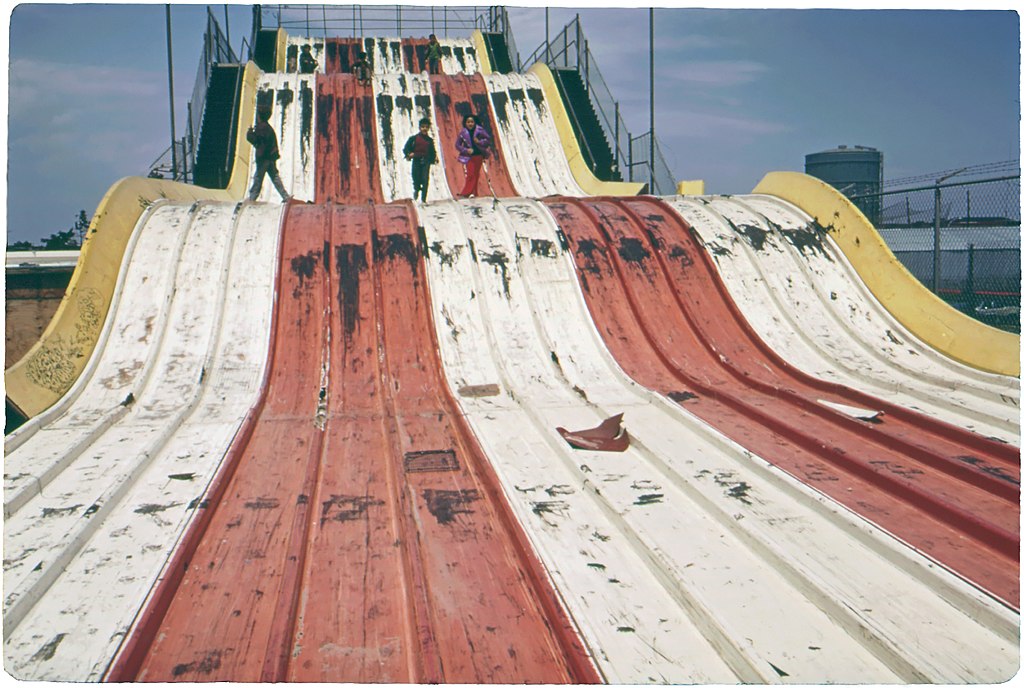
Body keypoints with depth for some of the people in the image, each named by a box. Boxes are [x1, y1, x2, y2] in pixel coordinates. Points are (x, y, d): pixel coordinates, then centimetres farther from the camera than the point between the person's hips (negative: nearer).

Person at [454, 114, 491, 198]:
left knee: (476, 174, 5)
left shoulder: (479, 130, -6)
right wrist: (466, 150, -13)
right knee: (470, 174, -9)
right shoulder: (463, 133, -5)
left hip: (478, 155, 1)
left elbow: (488, 140, 0)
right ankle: (471, 192, -3)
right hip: (469, 156, -1)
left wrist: (479, 142, -17)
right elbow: (457, 145, 0)